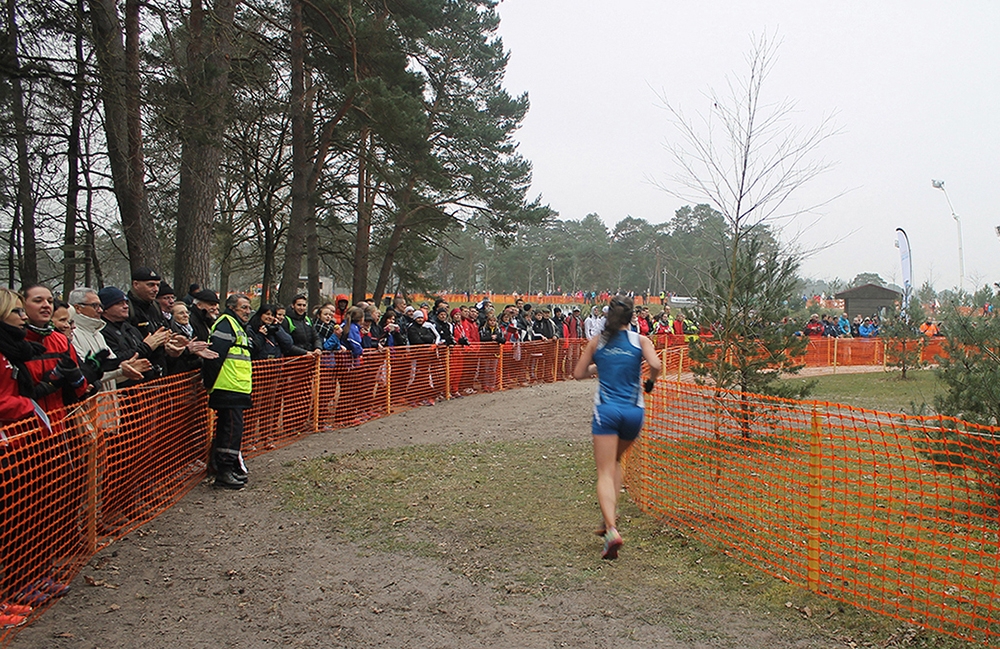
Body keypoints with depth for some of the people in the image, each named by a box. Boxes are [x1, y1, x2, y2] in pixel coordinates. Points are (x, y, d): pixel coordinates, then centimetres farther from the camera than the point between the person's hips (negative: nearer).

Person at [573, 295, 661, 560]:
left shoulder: (596, 342, 6)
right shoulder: (641, 340, 3)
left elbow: (578, 373, 10)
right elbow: (655, 365, -14)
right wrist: (650, 382, 6)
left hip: (606, 410, -2)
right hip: (633, 411, 2)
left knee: (605, 472, -4)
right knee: (616, 461, 26)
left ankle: (612, 529, -21)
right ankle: (610, 517, 19)